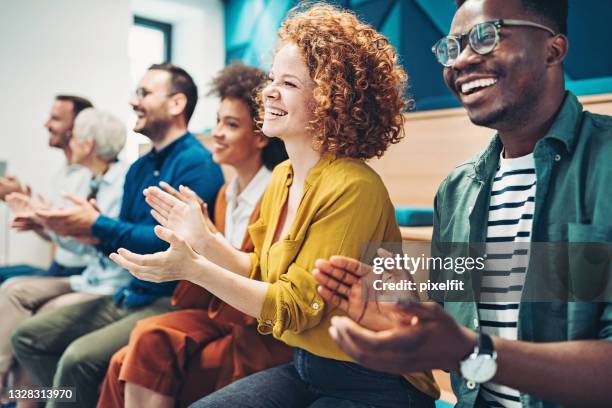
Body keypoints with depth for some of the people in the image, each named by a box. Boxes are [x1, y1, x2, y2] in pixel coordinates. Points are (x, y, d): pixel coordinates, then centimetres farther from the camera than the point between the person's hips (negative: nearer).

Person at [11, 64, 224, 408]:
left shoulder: (197, 163, -14)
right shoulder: (139, 168, 14)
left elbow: (174, 242, -22)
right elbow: (122, 244, 16)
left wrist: (97, 226, -19)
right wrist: (78, 229, -3)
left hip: (172, 302, -9)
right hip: (128, 297, 9)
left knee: (80, 357, -28)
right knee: (28, 337, 8)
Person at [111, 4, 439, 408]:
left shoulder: (352, 188, -23)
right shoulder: (283, 177, 2)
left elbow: (295, 306, -21)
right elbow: (263, 273, 9)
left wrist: (194, 269, -27)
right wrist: (205, 240, -3)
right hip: (304, 368, 7)